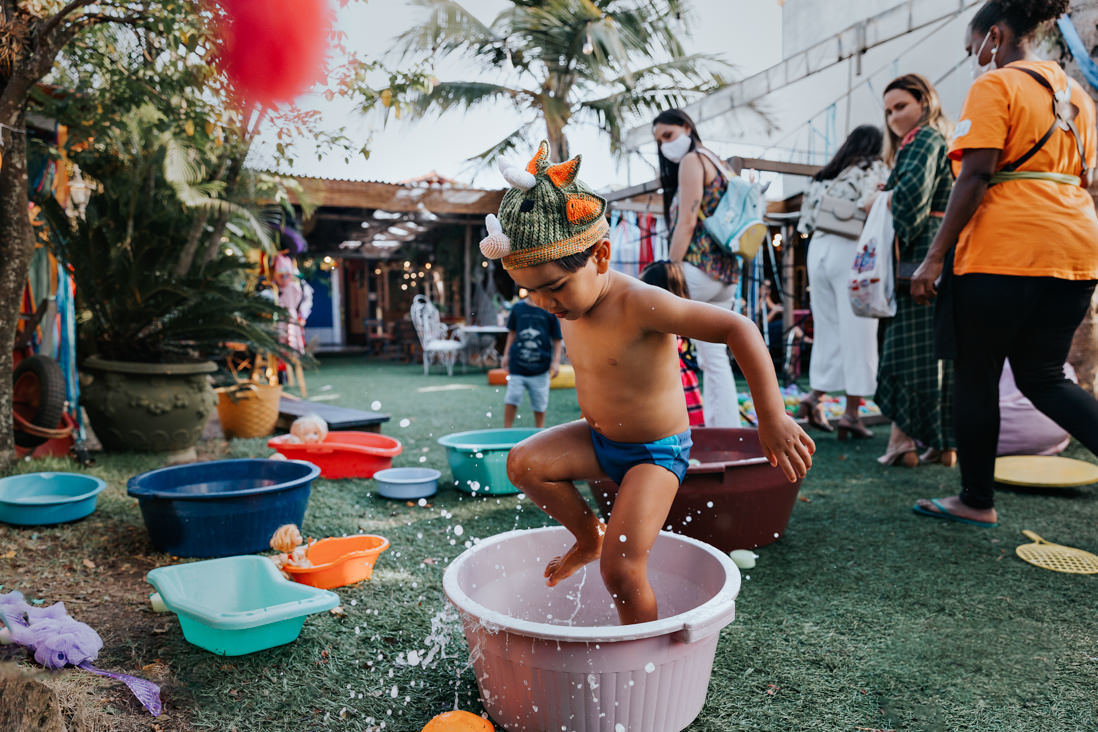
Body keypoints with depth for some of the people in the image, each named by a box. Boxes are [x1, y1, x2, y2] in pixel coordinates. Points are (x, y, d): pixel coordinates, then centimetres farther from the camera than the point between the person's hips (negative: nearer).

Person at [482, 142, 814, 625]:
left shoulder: (638, 303, -28)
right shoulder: (569, 304, -4)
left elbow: (738, 329, -29)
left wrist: (772, 419, -30)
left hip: (656, 451, -7)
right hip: (599, 439, 7)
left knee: (622, 570, -13)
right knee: (523, 462, -11)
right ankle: (589, 537, 12)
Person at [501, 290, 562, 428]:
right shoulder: (518, 307, 4)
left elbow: (556, 339, 2)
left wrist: (556, 362, -3)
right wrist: (506, 354, 12)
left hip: (540, 366, -1)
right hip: (517, 364, 1)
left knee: (539, 402, 7)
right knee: (511, 398, -1)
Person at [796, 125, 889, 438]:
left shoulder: (825, 174, 21)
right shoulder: (876, 169, 5)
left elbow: (807, 220, 14)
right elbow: (869, 205, -14)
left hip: (817, 247, 6)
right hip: (851, 250, -5)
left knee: (827, 327, 13)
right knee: (856, 332, -2)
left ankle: (814, 396, 7)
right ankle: (851, 413, 0)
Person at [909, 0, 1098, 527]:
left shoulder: (995, 85, -3)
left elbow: (977, 174, -14)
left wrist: (936, 256, -15)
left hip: (1006, 248, -8)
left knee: (976, 377, 3)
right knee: (1042, 377, 14)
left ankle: (976, 502, 12)